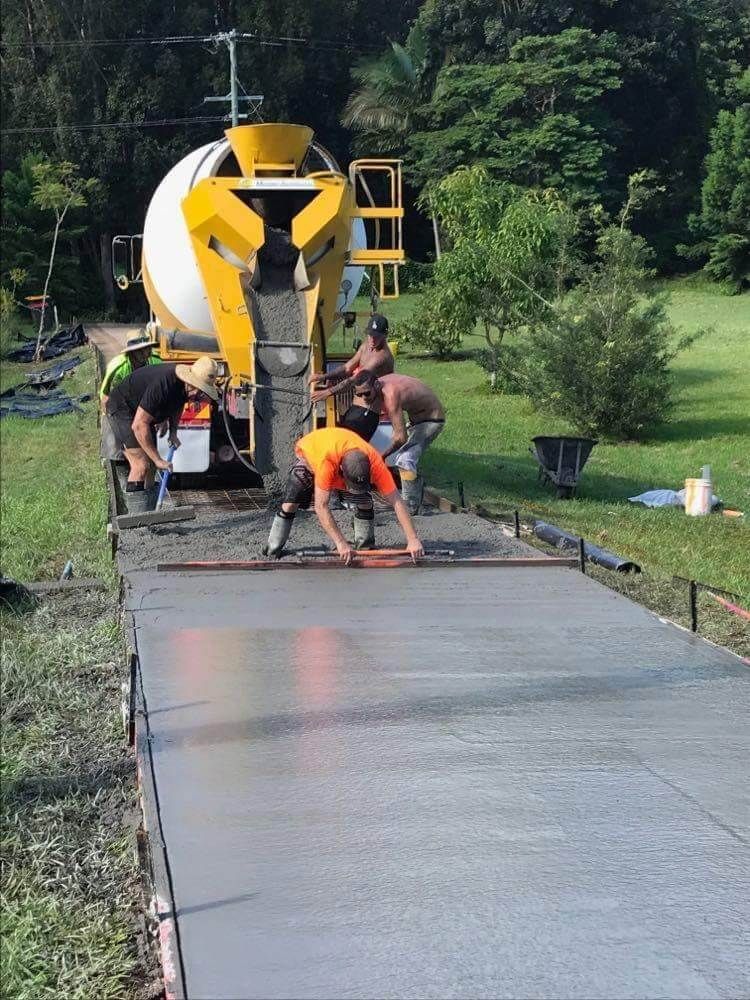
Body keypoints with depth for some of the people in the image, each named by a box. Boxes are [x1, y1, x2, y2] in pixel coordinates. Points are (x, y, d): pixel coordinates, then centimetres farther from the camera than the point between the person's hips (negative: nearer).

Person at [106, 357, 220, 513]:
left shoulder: (185, 386, -10)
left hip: (142, 413, 9)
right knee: (141, 465, -19)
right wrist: (158, 460, -33)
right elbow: (139, 425, -36)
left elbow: (178, 405, 16)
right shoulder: (163, 384, -37)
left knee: (150, 466, 6)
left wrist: (173, 432, 0)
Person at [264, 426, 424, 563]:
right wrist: (340, 543, -53)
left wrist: (412, 540, -41)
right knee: (290, 505, -13)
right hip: (309, 454, -2)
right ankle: (273, 549, 5)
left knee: (365, 502, -17)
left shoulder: (374, 462, -39)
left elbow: (396, 501, -36)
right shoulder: (326, 460, -49)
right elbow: (321, 506, -47)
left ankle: (365, 548, -1)